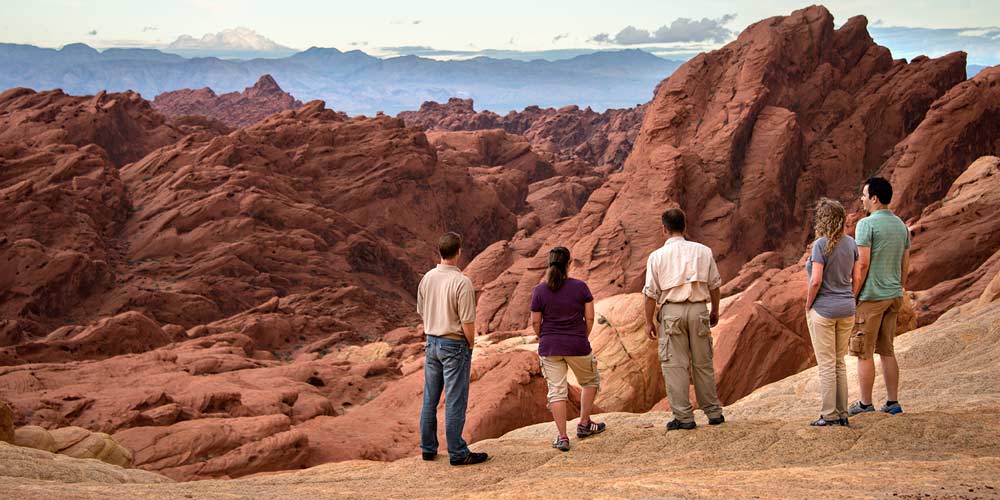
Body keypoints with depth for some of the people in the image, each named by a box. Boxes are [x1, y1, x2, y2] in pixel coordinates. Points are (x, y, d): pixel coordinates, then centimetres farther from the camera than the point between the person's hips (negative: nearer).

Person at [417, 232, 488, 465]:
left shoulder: (427, 278, 2)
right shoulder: (462, 282, -18)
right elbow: (467, 322, -17)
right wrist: (471, 344, -1)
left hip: (432, 342, 7)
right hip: (455, 345, -7)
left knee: (430, 399, 13)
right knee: (455, 401, -2)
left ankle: (428, 448, 22)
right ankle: (457, 453, 3)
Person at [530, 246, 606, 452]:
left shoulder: (540, 290, -5)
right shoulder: (580, 287, -7)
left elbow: (535, 322, -2)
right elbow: (590, 317, -4)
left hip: (550, 348, 1)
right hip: (577, 346, -1)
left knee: (556, 391, 4)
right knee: (590, 381, 23)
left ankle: (562, 437, 2)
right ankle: (584, 424, 26)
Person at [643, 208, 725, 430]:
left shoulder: (657, 256, -2)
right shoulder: (703, 251, 5)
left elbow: (651, 292, -2)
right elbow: (714, 284, 10)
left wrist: (649, 321, 6)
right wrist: (715, 310, 22)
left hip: (672, 311, -3)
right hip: (698, 309, 3)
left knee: (675, 364, 2)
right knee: (703, 363, 12)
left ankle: (683, 417, 1)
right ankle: (713, 412, 17)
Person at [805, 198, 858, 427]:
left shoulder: (821, 244, -16)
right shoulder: (850, 243, 3)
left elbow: (816, 281, -20)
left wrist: (808, 305, -7)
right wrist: (850, 300, 14)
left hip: (823, 310, -6)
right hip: (846, 309, 6)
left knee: (826, 365, 1)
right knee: (840, 363, 14)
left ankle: (829, 416, 3)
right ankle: (842, 414, 16)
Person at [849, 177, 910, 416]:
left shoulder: (866, 224, -13)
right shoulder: (901, 226, 10)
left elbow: (862, 264, -17)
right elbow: (905, 264, 12)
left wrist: (852, 297, -11)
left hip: (871, 297, -8)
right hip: (894, 297, 8)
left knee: (864, 352, 1)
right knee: (886, 351, 14)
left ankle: (865, 403, 5)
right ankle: (892, 402, 15)